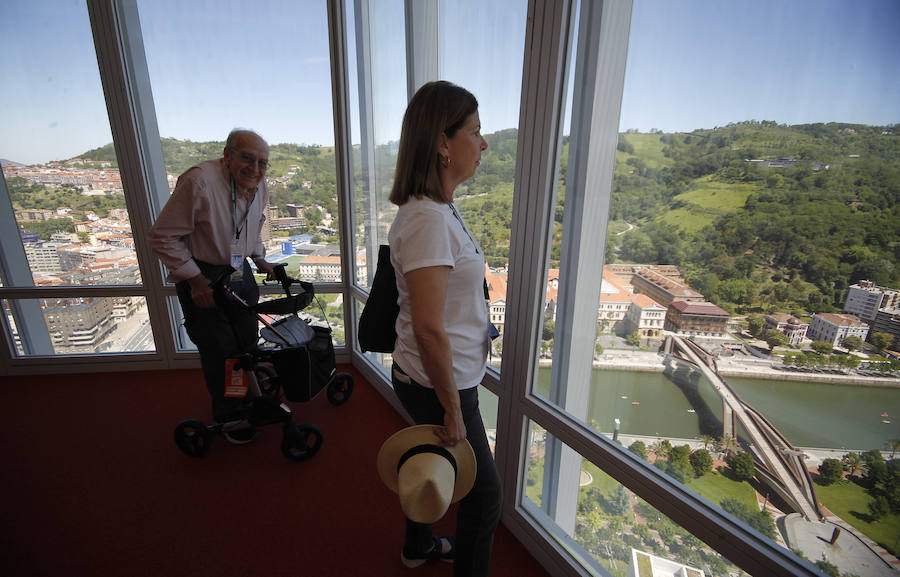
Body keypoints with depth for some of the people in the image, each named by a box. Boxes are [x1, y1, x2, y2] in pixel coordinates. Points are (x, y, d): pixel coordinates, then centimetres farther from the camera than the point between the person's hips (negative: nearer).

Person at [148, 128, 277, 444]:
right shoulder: (199, 181, -25)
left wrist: (259, 258, 7)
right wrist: (194, 279, -22)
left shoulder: (260, 186, -1)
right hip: (201, 277, -6)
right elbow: (163, 237, -19)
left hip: (240, 272, 7)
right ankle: (229, 415, 23)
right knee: (219, 348, -1)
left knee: (248, 340, 15)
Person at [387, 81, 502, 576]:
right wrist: (452, 410, -18)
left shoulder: (436, 209, 5)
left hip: (423, 378, 9)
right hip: (439, 385, -9)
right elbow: (428, 329, -28)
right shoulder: (429, 220, -27)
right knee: (485, 494, 13)